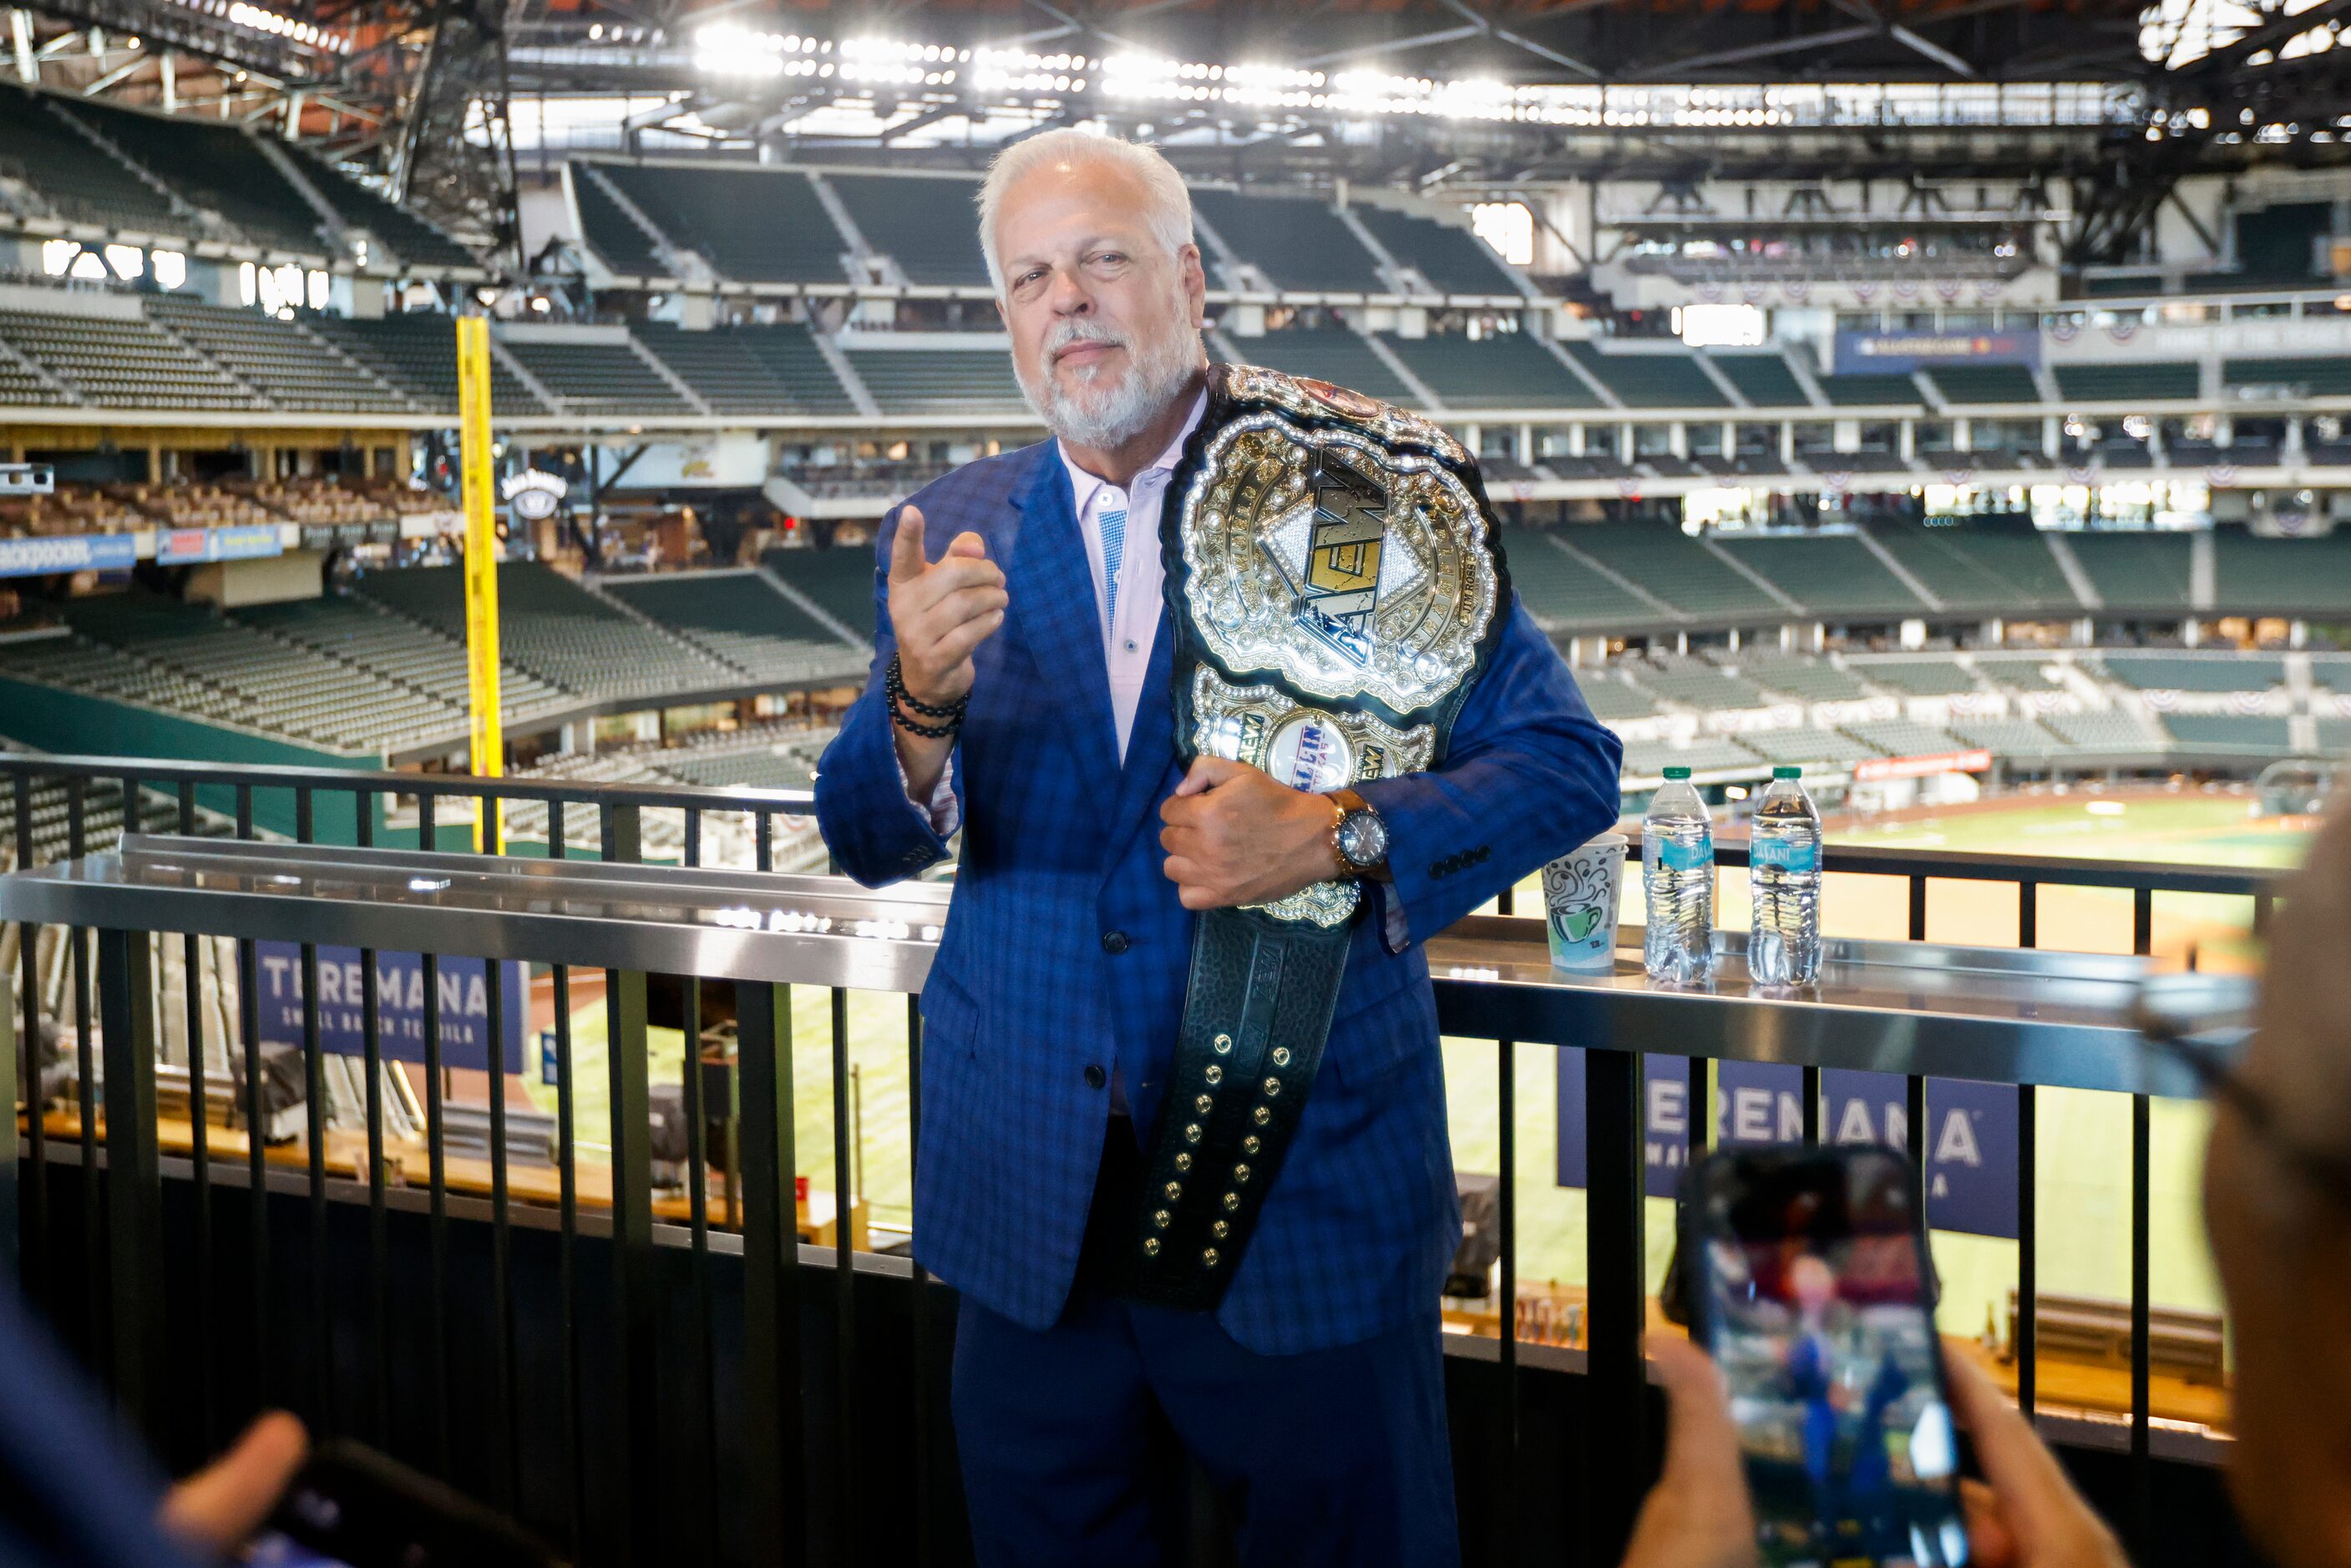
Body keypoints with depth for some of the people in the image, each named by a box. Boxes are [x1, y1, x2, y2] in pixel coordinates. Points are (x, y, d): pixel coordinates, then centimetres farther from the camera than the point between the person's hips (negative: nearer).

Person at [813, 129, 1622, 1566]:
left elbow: (1568, 760, -7)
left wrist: (1337, 836, -23)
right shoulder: (949, 535, 4)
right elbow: (870, 843, -2)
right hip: (1033, 1209, 3)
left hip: (1313, 1184, -3)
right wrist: (923, 696, -24)